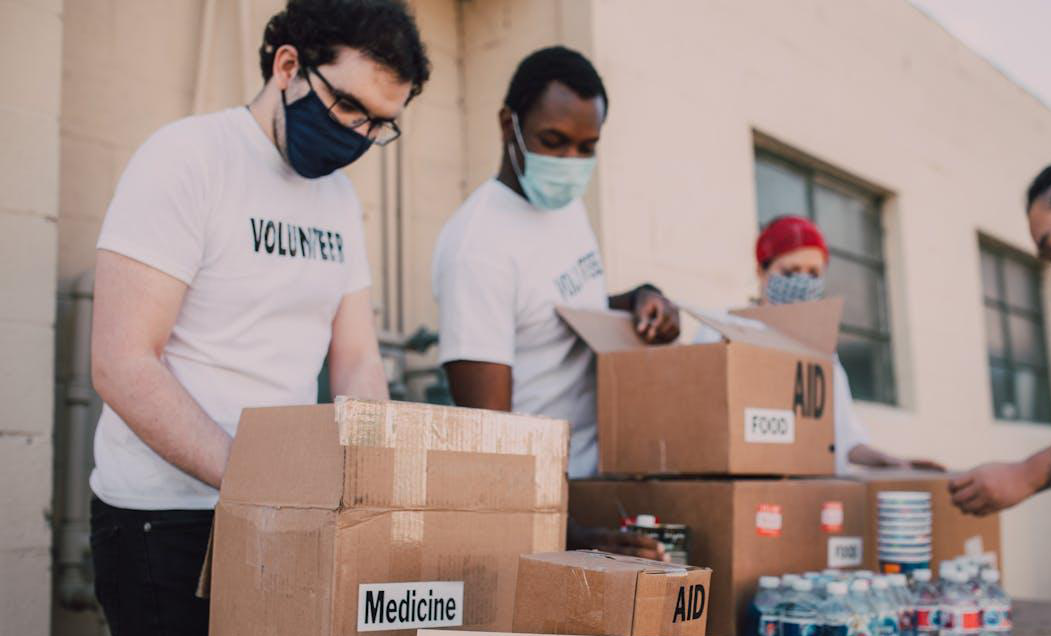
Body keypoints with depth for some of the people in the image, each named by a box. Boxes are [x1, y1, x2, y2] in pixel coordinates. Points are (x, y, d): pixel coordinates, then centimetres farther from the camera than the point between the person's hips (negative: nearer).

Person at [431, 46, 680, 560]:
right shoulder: (477, 247, -20)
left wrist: (639, 300, 0)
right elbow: (486, 428, -23)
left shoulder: (568, 204, 5)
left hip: (596, 478, 7)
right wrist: (569, 535, -33)